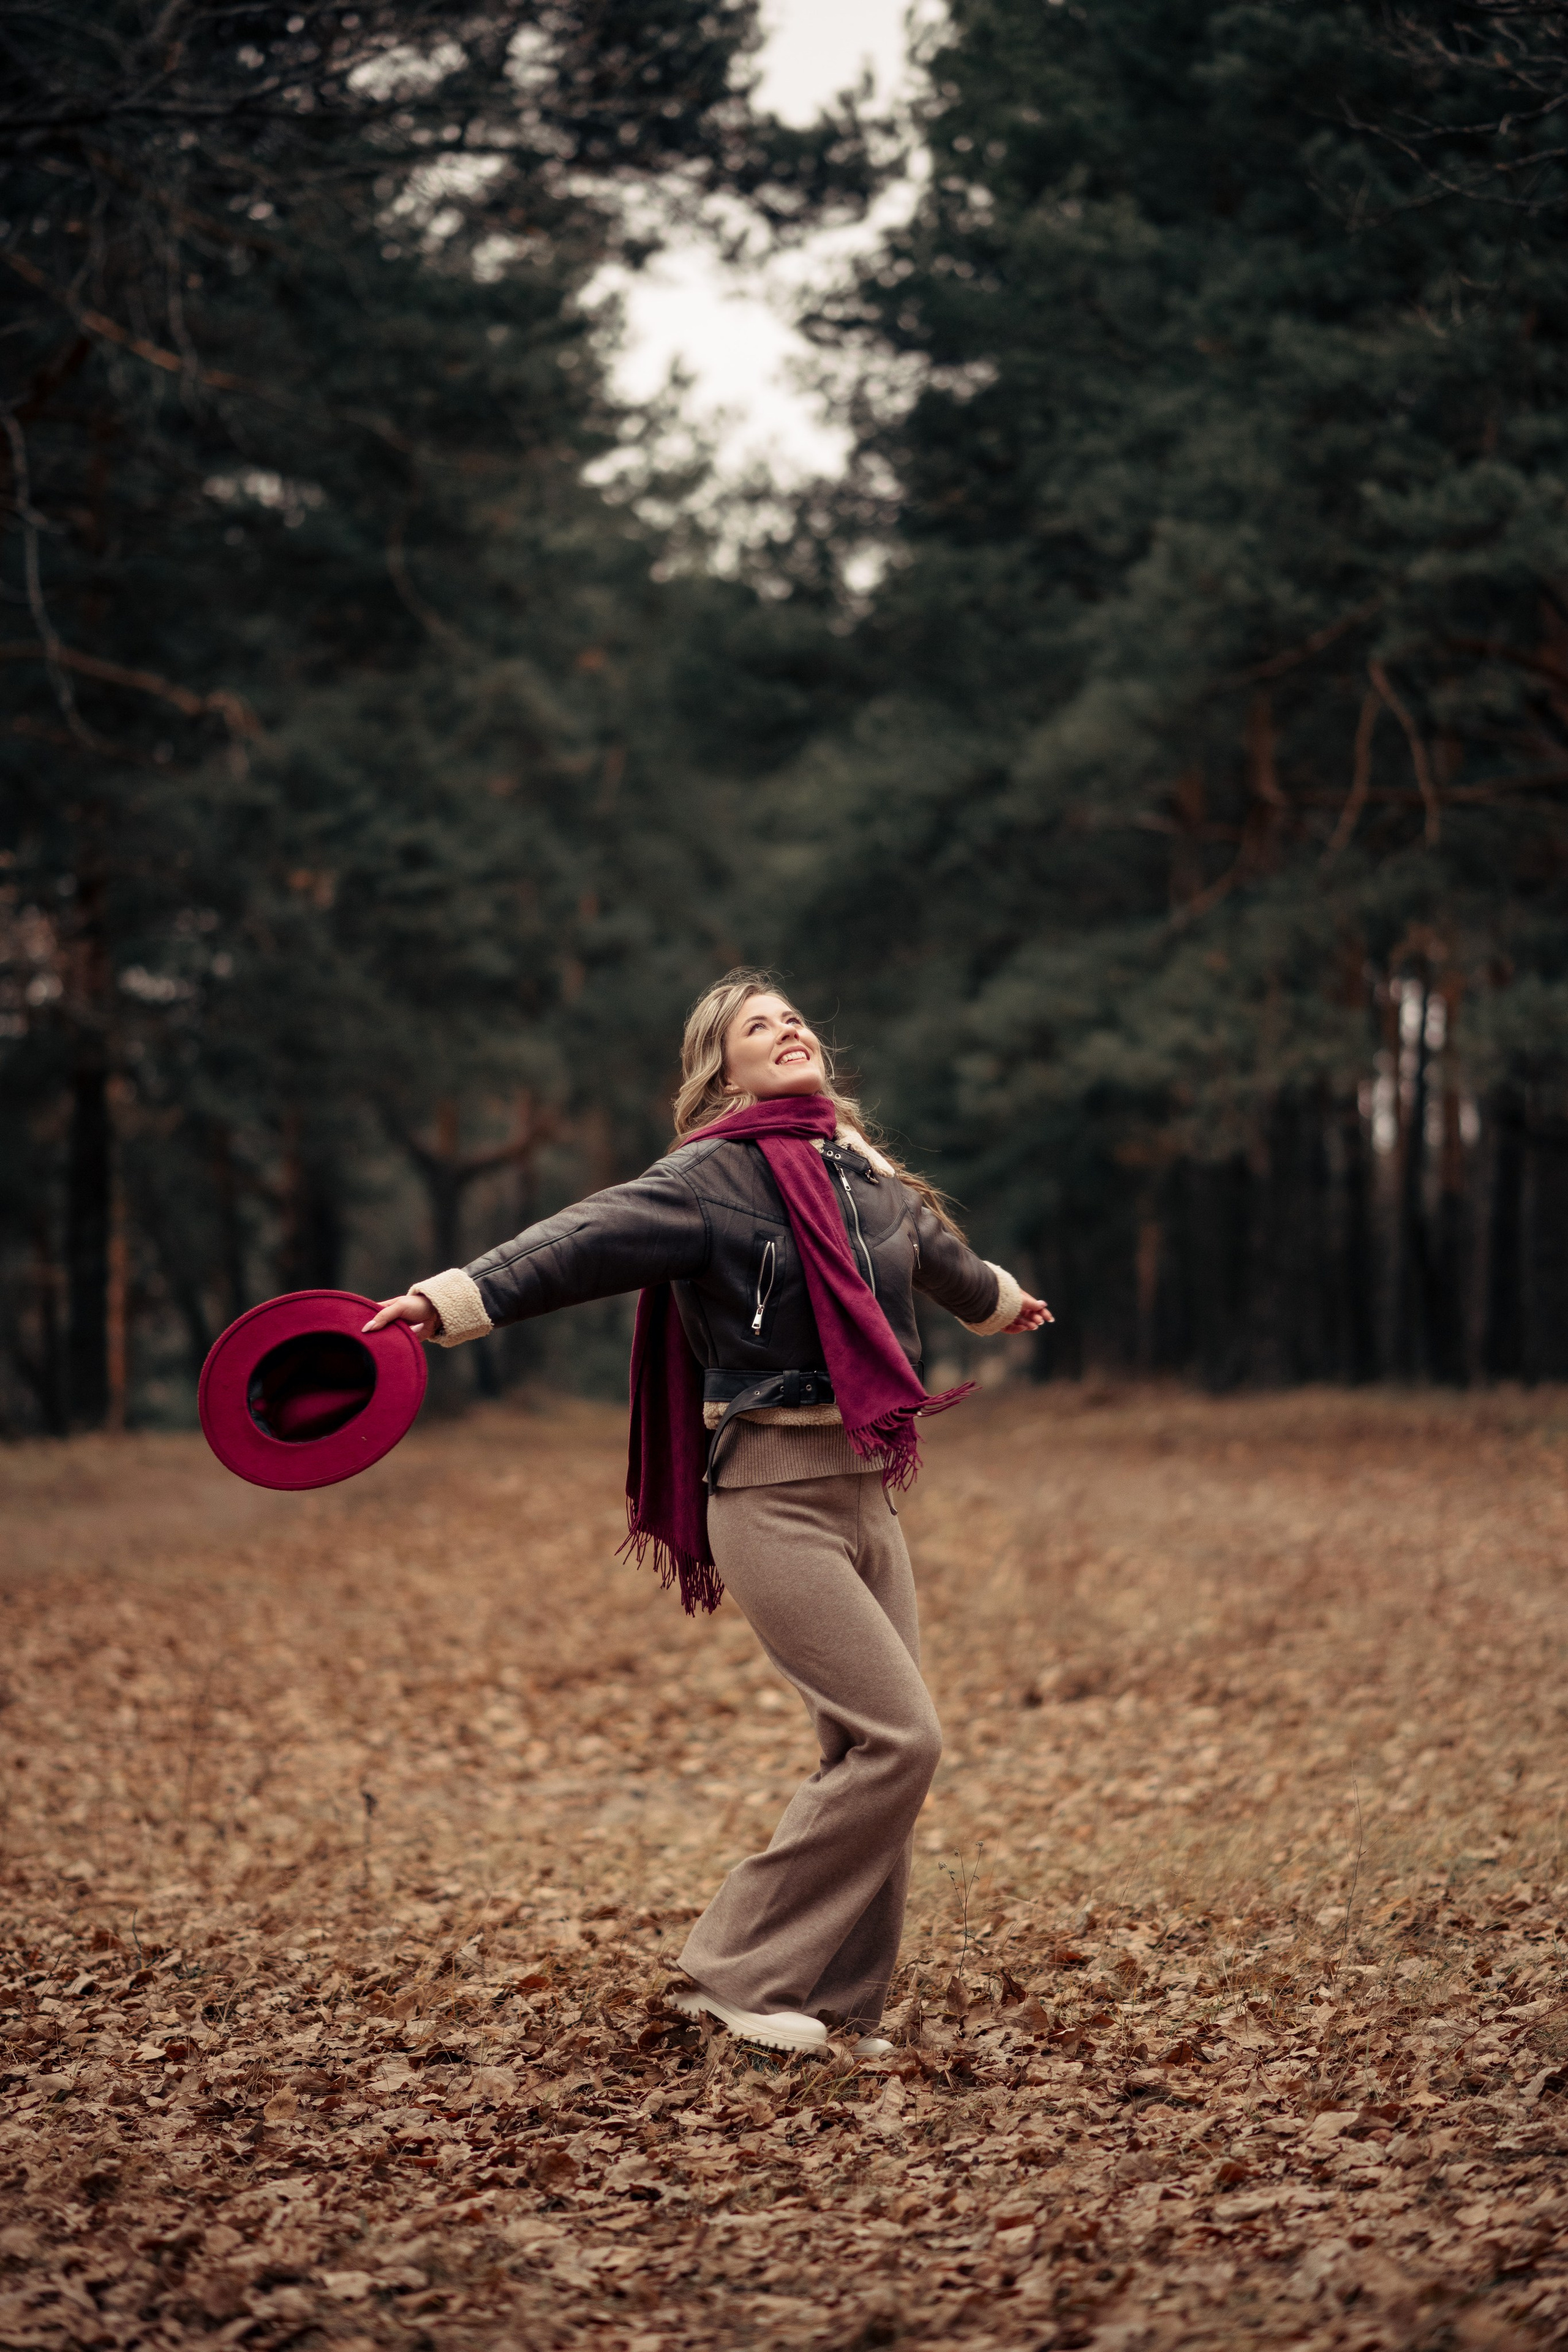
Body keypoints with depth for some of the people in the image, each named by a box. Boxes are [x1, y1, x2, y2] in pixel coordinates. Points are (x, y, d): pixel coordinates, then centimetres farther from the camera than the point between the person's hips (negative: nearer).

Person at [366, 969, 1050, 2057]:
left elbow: (939, 1253, 37)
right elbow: (583, 1240, -22)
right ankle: (740, 1971, -2)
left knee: (872, 1754, 5)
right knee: (901, 1736, -13)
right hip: (774, 1502, -7)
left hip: (866, 1495, 7)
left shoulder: (869, 1177, 15)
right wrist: (453, 1298, -37)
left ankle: (836, 2004, 17)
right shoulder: (714, 1177, -7)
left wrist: (998, 1300, 57)